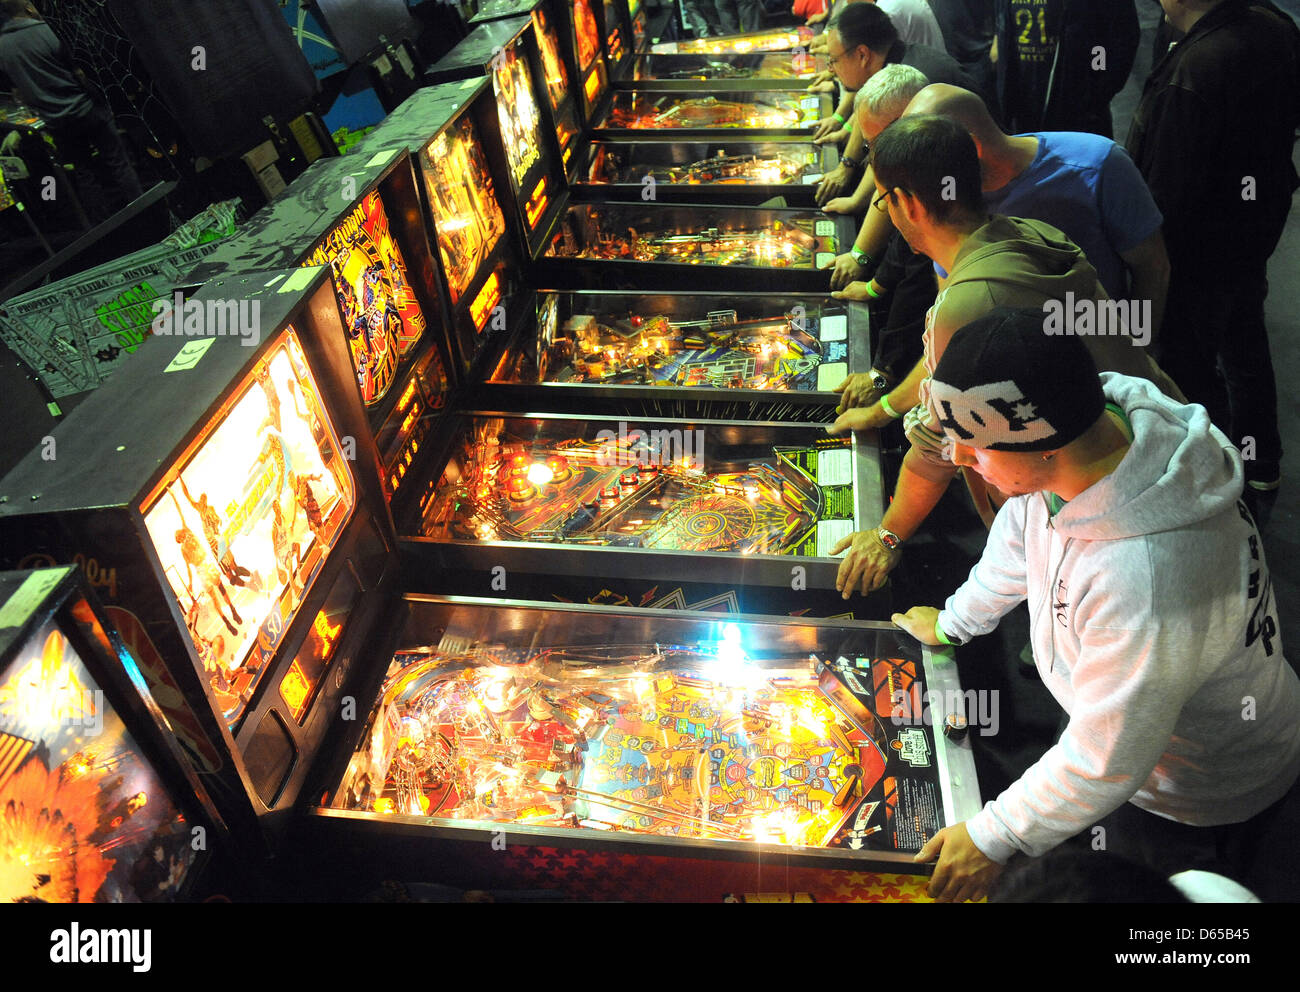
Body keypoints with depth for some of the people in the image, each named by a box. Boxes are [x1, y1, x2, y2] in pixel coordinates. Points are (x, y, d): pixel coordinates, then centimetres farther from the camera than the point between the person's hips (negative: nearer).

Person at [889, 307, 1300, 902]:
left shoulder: (1146, 585, -46)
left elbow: (1105, 764, -32)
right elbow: (1021, 534, 1)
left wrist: (992, 840, -17)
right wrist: (955, 621, 16)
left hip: (1200, 802, -7)